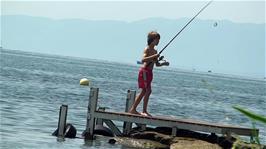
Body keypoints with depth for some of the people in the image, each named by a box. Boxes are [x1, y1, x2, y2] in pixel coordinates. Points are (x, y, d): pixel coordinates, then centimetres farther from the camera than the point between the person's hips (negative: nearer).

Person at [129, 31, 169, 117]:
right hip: (144, 71, -9)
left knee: (144, 92, 9)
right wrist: (154, 56, -29)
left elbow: (157, 64, 23)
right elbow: (143, 60, -24)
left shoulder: (155, 51, 17)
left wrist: (163, 64, 4)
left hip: (149, 72, 9)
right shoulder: (147, 49, -9)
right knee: (148, 91, -12)